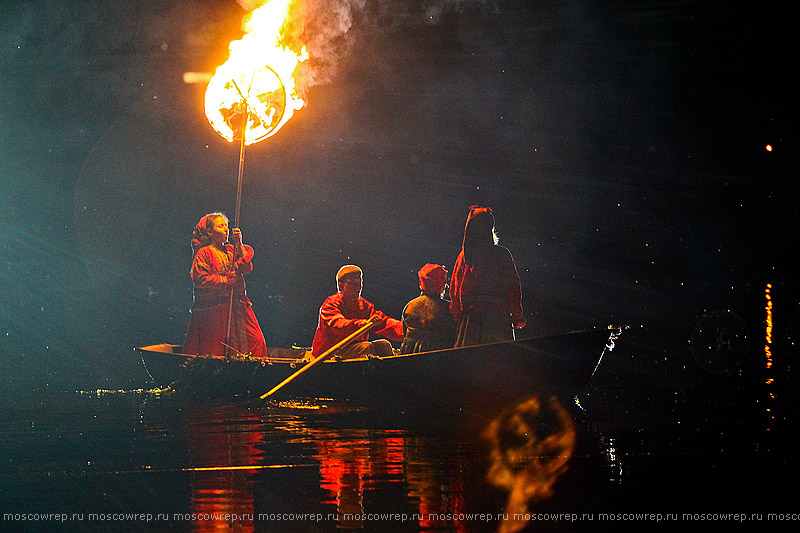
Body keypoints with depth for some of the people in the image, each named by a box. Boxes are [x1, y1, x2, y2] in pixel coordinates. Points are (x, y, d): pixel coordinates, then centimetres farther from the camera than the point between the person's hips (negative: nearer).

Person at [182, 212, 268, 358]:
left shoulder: (231, 250, 17)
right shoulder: (204, 253, 0)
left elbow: (247, 268, 4)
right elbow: (199, 279, -10)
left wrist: (239, 244, -2)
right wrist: (224, 280, -12)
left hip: (237, 306, 6)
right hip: (214, 307, -6)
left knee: (256, 341, -5)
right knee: (214, 349, -6)